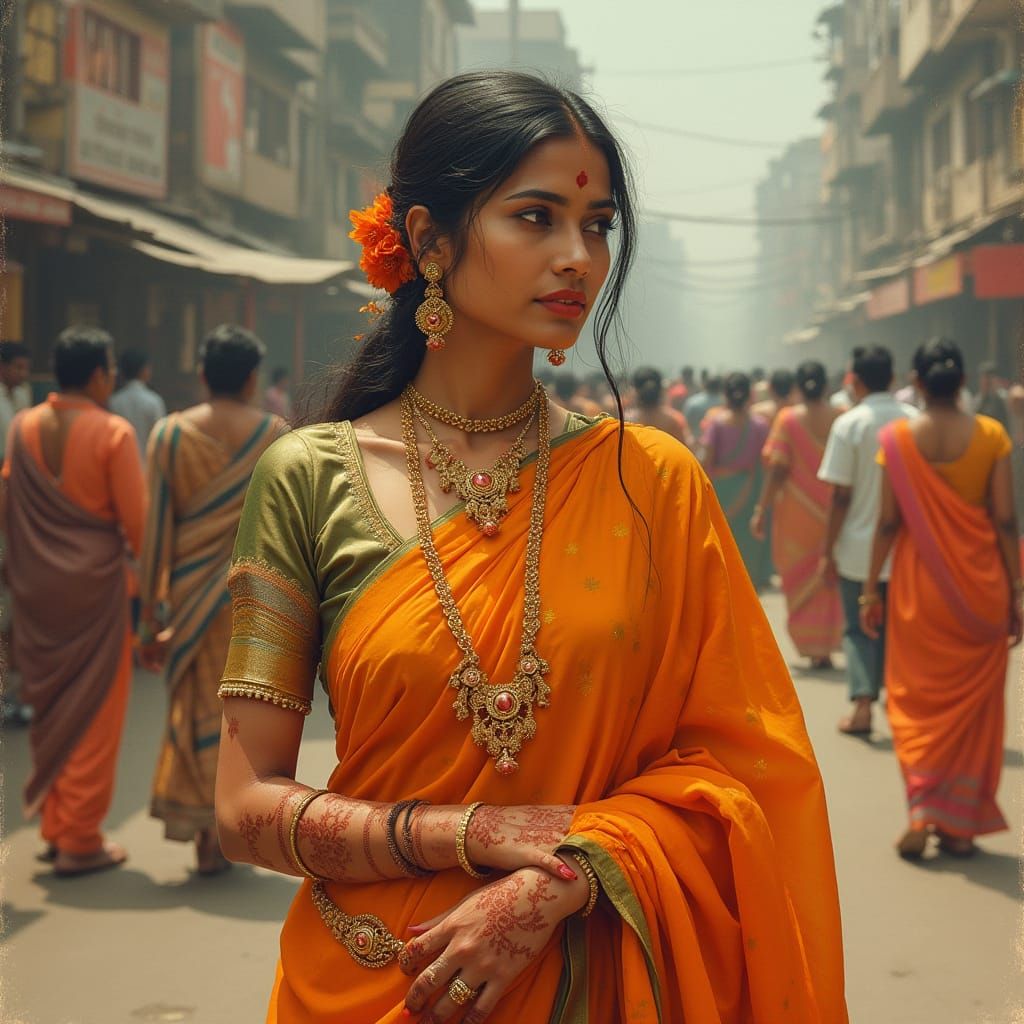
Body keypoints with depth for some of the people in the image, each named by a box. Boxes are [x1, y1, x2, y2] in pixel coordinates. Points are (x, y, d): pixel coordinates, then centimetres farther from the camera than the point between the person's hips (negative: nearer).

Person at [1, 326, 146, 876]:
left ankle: (54, 828, 22)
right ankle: (81, 841, 8)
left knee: (50, 708, 16)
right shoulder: (113, 432, -13)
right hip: (95, 584, -5)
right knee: (92, 713, 4)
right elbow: (135, 519, -12)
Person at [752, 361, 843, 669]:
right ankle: (825, 647, 17)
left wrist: (761, 508, -7)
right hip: (832, 509, 2)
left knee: (799, 578, 12)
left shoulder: (788, 419, -8)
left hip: (798, 509, -2)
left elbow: (777, 468, -12)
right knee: (828, 580, 17)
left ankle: (810, 646, 11)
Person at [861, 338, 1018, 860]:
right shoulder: (991, 435, -5)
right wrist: (1015, 592, 2)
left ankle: (922, 815, -1)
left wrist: (871, 587, 3)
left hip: (921, 586, 0)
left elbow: (888, 522, -5)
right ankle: (961, 826, 15)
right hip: (981, 587, 1)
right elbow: (1006, 520, -5)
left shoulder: (898, 437, -6)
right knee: (974, 703, 11)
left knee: (917, 699, 11)